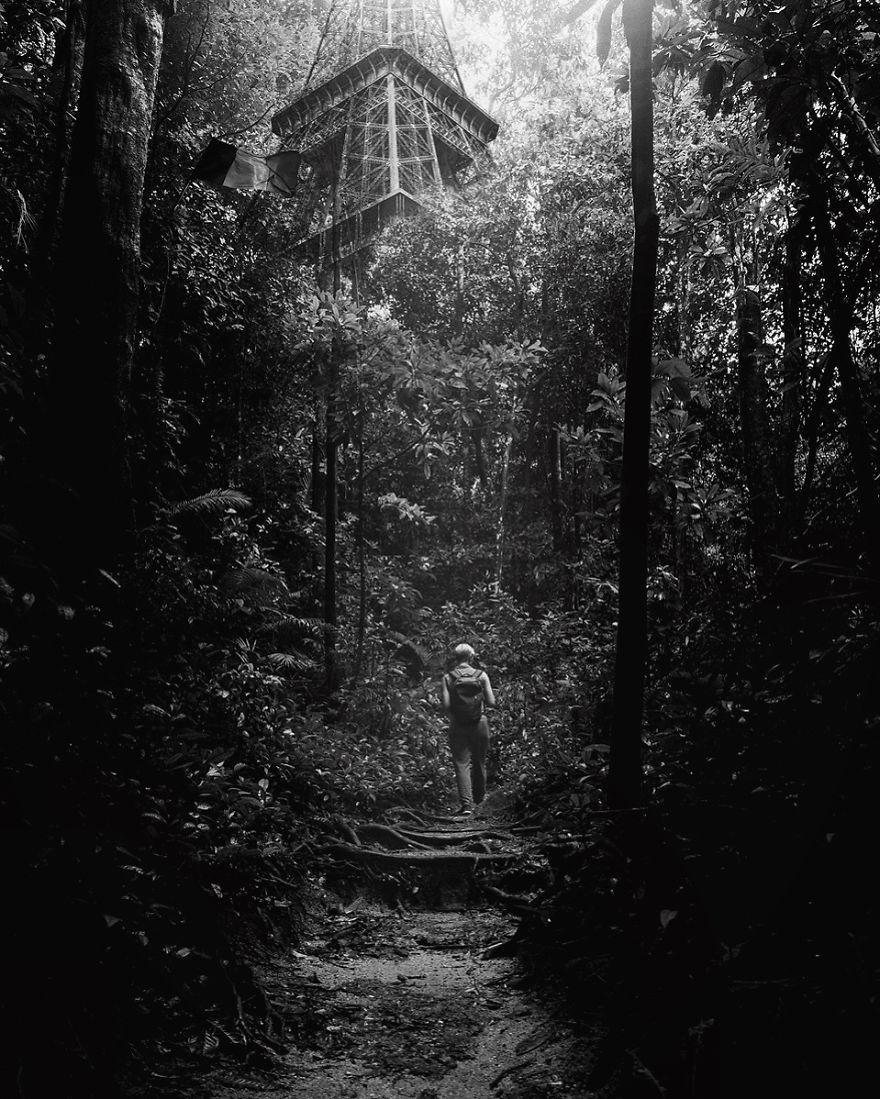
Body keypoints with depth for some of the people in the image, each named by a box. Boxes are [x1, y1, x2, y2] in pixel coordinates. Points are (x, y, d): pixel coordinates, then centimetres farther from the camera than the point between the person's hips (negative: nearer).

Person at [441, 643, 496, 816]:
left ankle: (466, 803, -12)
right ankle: (479, 799, 33)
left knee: (461, 763, 0)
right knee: (479, 762, 17)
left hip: (458, 725, -1)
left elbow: (446, 705, -10)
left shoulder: (448, 678, -3)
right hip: (479, 723, 1)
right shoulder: (481, 676, -2)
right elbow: (491, 702, -4)